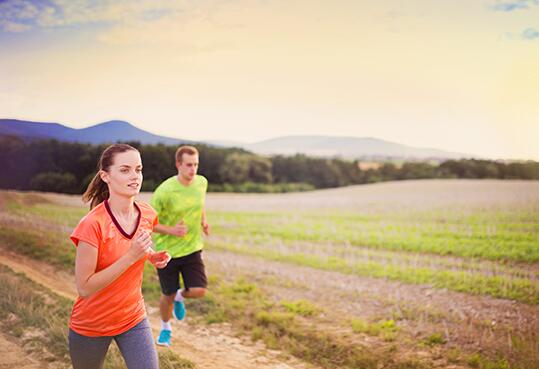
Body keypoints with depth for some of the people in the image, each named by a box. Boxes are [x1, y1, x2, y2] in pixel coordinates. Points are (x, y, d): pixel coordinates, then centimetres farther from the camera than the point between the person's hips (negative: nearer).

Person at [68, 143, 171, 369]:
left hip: (133, 319, 4)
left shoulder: (148, 216, -8)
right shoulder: (92, 224, -25)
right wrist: (131, 256, -31)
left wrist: (152, 257, -8)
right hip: (91, 325, -3)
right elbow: (84, 288, -24)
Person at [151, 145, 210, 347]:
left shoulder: (201, 182, -5)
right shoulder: (164, 191, -21)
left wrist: (203, 221, 5)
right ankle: (165, 328, 41)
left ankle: (180, 296, 26)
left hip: (192, 248, 3)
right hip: (167, 250, -3)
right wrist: (171, 230, -26)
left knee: (198, 291, -11)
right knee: (168, 295, 10)